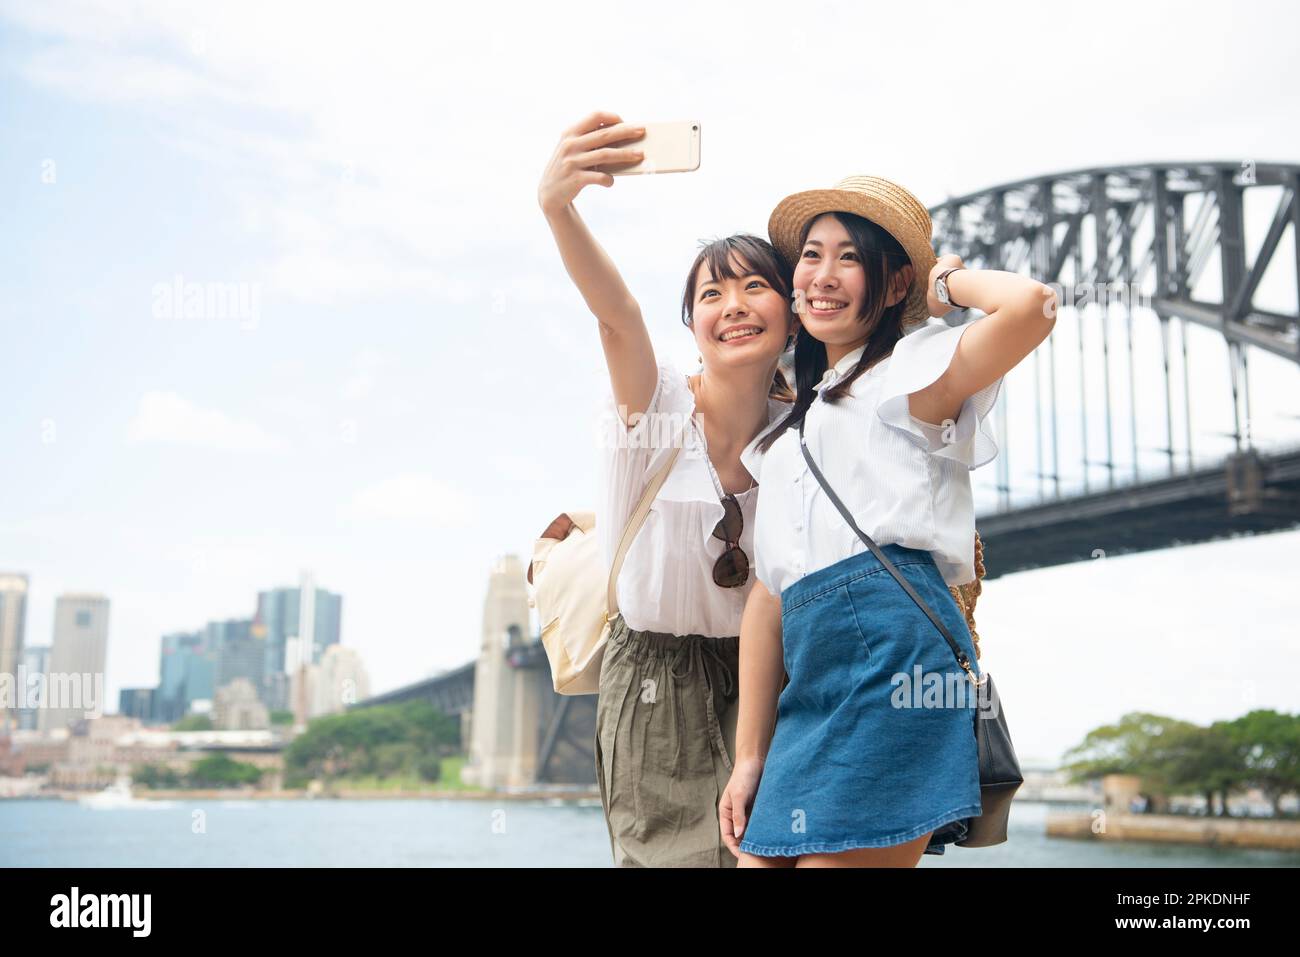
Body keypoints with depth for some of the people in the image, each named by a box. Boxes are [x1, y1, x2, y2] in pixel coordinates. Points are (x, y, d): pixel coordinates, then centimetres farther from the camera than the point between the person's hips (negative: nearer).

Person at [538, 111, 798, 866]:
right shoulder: (658, 405, -16)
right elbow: (617, 315, -39)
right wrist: (558, 208, -57)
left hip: (757, 673, 3)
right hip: (656, 681, -3)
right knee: (664, 855, -1)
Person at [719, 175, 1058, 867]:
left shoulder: (912, 368, 7)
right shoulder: (791, 427, 26)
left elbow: (1032, 305, -16)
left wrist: (948, 279, 7)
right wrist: (749, 757, 13)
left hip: (895, 649, -7)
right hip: (815, 679, 7)